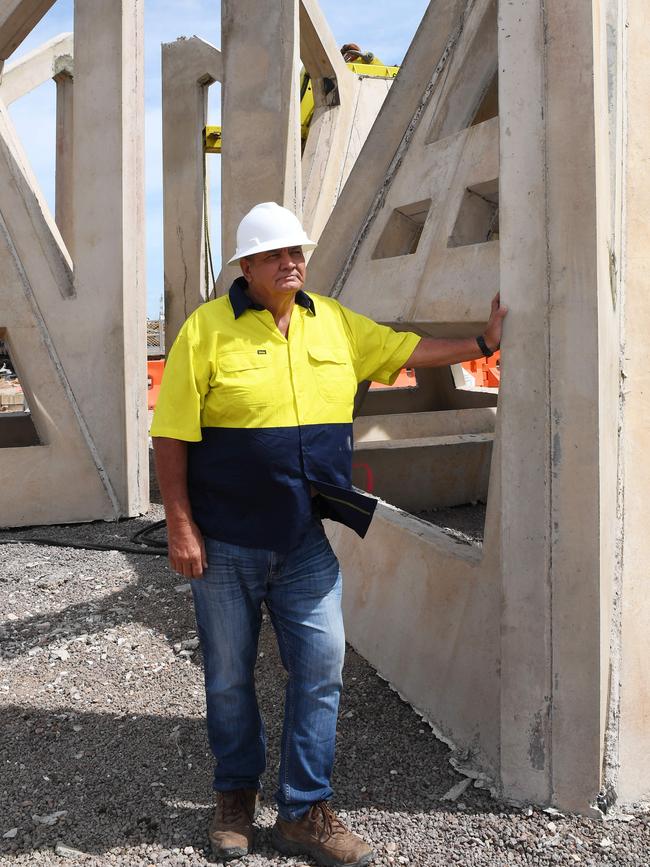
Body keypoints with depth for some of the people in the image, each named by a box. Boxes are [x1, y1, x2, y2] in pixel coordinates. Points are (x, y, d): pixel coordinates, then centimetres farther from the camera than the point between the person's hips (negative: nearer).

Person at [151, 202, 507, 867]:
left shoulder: (333, 322, 7)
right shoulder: (209, 327, -8)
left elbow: (405, 349, 19)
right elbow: (172, 434, -9)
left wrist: (484, 342, 19)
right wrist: (181, 526, -12)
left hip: (305, 539, 4)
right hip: (226, 542, -3)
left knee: (320, 666, 3)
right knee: (229, 676, 11)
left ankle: (303, 813, 19)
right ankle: (236, 796, 33)